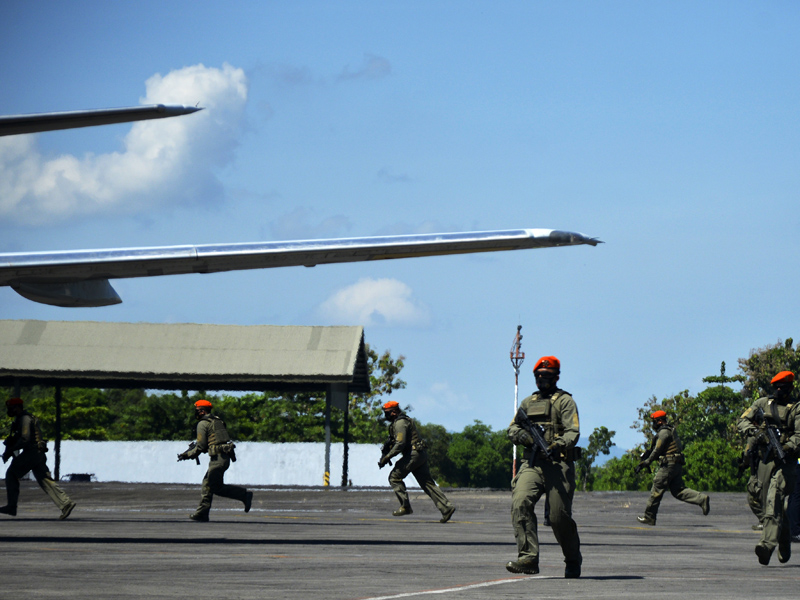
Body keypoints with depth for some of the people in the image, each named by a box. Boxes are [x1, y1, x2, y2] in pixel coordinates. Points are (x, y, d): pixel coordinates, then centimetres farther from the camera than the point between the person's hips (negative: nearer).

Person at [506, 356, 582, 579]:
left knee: (559, 517, -5)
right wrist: (523, 435, -5)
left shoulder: (564, 400, 5)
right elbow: (512, 429, 19)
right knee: (520, 503, -20)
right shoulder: (528, 402, 23)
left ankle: (573, 562, 18)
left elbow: (573, 431, -6)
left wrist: (558, 445, -27)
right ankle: (528, 558, -23)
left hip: (558, 463, -4)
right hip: (531, 464, 4)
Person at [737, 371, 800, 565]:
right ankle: (784, 543, 24)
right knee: (767, 503, 7)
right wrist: (754, 431, -11)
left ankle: (768, 544, -29)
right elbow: (742, 421, 10)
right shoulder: (762, 403, 13)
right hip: (764, 459, 5)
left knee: (775, 503, -18)